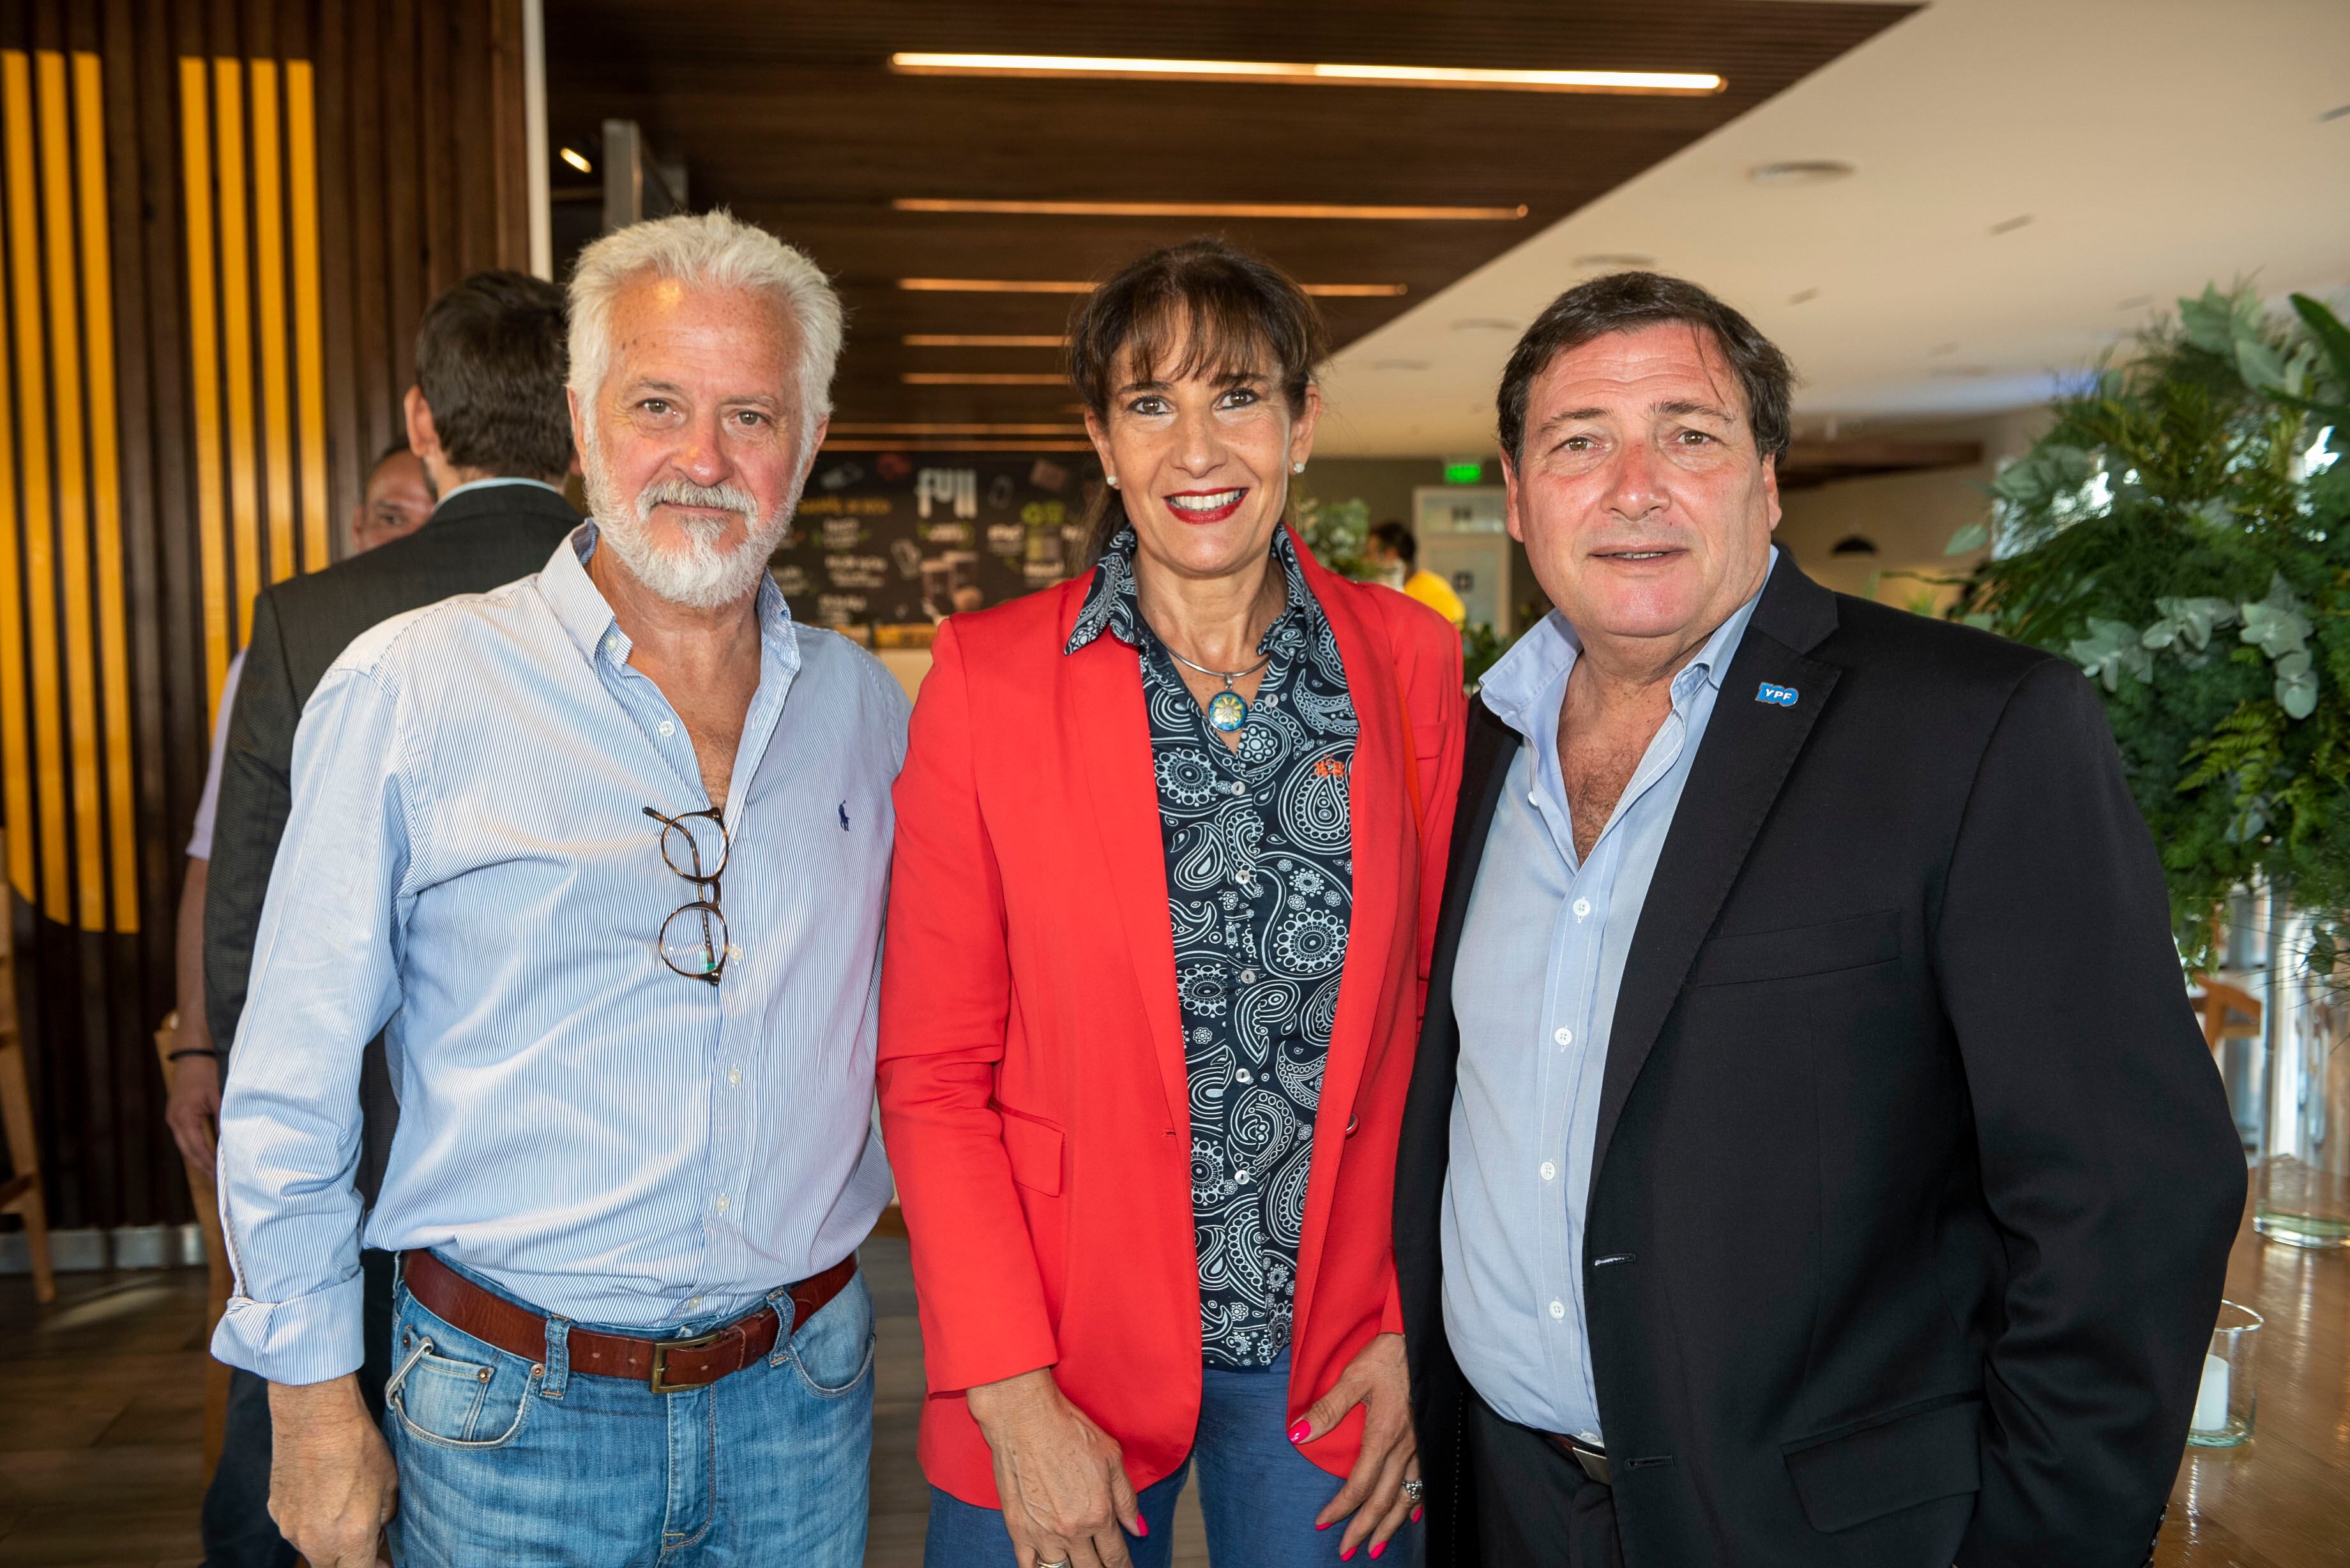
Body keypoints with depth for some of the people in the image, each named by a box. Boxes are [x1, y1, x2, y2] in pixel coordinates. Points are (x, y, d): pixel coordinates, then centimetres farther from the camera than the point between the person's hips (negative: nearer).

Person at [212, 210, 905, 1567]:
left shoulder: (866, 708, 0)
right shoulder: (409, 689, -10)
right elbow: (293, 1087, -5)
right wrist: (316, 1402, -3)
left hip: (805, 1397, 3)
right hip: (514, 1416, -2)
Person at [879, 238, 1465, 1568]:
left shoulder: (1410, 663, -2)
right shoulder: (988, 675, -8)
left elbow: (1445, 1015, 2)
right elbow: (933, 1071, -6)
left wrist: (1417, 1325, -3)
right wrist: (1016, 1399, -10)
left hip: (1338, 1360, 2)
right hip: (1066, 1355, -1)